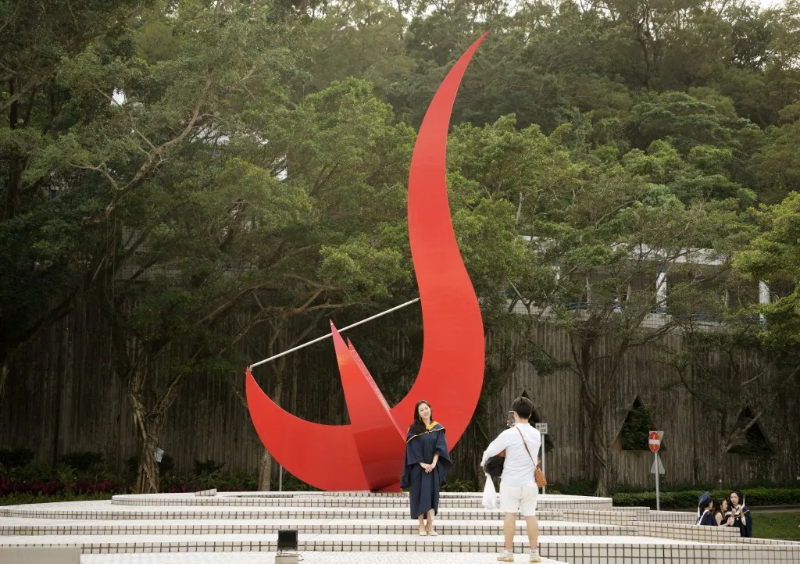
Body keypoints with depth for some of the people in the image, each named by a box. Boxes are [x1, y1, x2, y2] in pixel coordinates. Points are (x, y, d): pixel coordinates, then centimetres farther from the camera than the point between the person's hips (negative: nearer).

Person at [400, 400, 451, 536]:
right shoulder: (414, 429, -1)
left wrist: (433, 463, -15)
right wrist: (422, 464, -16)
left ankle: (430, 525, 3)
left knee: (432, 495, 0)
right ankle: (422, 526, 1)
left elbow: (440, 447, -2)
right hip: (418, 468, -2)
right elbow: (412, 449, -7)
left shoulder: (438, 428, 5)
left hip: (433, 468, 2)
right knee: (420, 495, -3)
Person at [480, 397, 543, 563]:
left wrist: (483, 463, 13)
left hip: (511, 481, -3)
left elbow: (490, 451, -6)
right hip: (529, 482, 4)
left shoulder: (509, 434, -13)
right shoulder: (536, 434, 3)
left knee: (510, 515, 3)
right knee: (530, 515, 7)